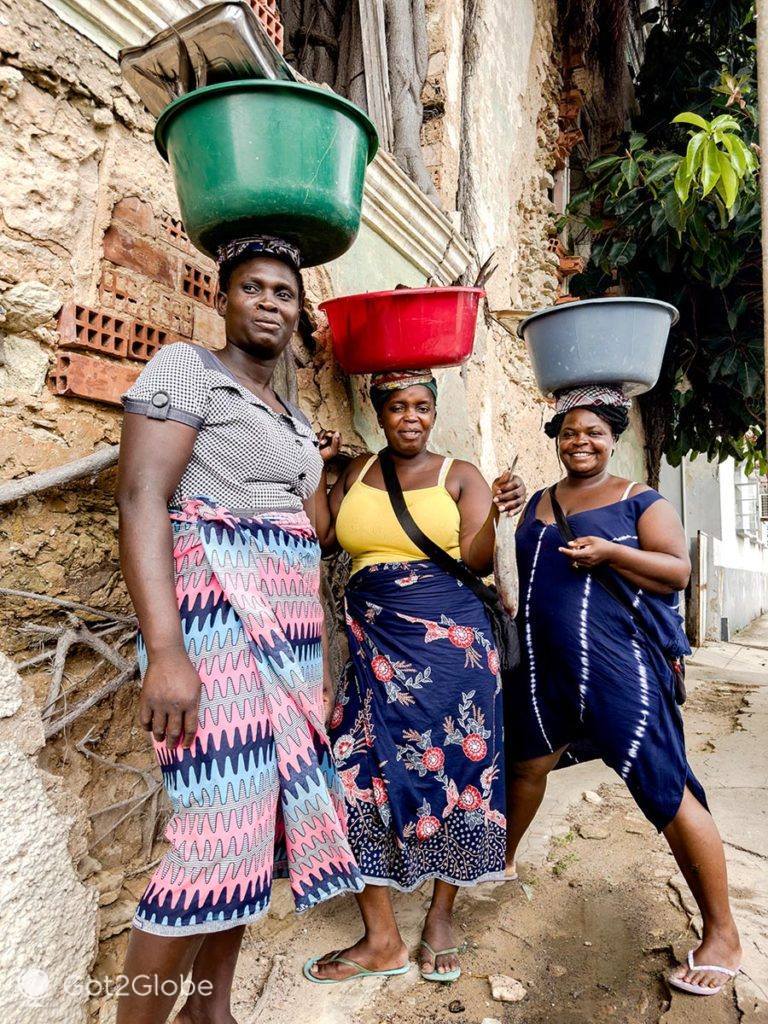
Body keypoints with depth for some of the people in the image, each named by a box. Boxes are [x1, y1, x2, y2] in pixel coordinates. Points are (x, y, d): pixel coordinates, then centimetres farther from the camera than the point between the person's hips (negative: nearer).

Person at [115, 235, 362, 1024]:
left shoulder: (294, 419, 21)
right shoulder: (184, 368, -1)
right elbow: (140, 500, -14)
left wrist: (319, 656, 16)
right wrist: (164, 653, -23)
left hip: (286, 626, 8)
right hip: (214, 612, -8)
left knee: (262, 812, 10)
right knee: (221, 828, -9)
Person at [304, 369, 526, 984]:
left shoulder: (459, 474, 3)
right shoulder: (357, 471, 13)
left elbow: (478, 561, -6)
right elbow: (324, 537, 6)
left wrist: (493, 513, -23)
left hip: (449, 639, -2)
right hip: (375, 642, 3)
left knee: (451, 765, 3)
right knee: (363, 769, -3)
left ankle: (441, 919, 24)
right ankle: (382, 940, 12)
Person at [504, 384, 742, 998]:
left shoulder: (639, 501, 0)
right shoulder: (539, 503, 14)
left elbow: (679, 571, -7)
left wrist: (610, 553, -20)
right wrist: (515, 627, 15)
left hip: (620, 666, -5)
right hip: (545, 666, 6)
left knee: (667, 792, -6)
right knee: (527, 764, 21)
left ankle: (723, 936, 12)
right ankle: (503, 860, 47)